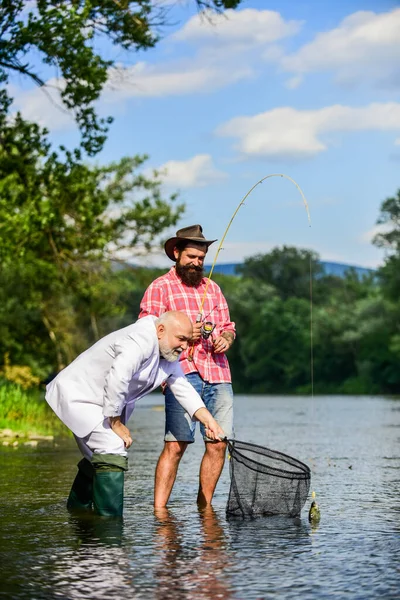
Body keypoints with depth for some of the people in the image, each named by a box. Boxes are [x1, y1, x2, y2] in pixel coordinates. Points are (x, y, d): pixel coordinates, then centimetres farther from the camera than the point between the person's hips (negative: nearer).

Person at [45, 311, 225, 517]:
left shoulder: (169, 356, 4)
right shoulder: (140, 342, -29)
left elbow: (184, 390, 5)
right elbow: (116, 379, -37)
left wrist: (208, 420, -8)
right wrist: (116, 423, -27)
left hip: (99, 404, 11)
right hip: (77, 394, -11)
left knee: (97, 457, 24)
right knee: (113, 453, -22)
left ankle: (77, 509, 44)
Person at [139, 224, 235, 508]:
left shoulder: (212, 287, 23)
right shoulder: (160, 288, 5)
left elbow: (228, 326, 26)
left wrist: (225, 339, 2)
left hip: (219, 374, 6)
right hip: (183, 373, -5)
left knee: (218, 444, 2)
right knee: (176, 444, -13)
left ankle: (204, 506, 13)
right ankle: (159, 509, -11)